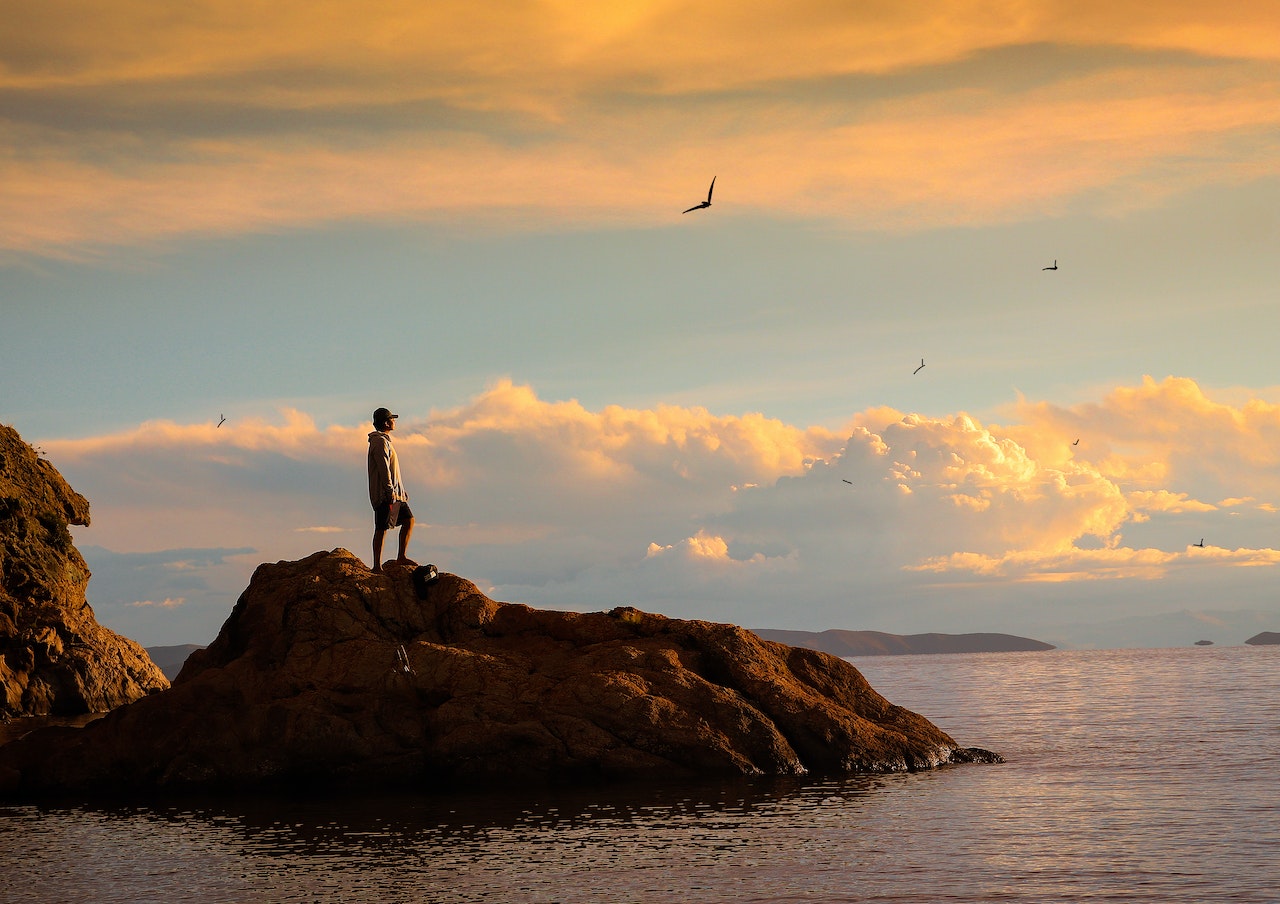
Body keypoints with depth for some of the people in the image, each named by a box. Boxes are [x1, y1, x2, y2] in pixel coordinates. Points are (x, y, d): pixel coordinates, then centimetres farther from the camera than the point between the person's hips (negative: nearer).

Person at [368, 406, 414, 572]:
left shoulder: (385, 440, 21)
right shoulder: (380, 442, -12)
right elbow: (383, 469, -19)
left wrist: (401, 491, 24)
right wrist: (390, 492, -23)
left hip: (395, 492, 10)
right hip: (385, 494, -10)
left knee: (409, 520, 10)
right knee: (382, 528, -8)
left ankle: (401, 557, 12)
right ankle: (377, 565, -7)